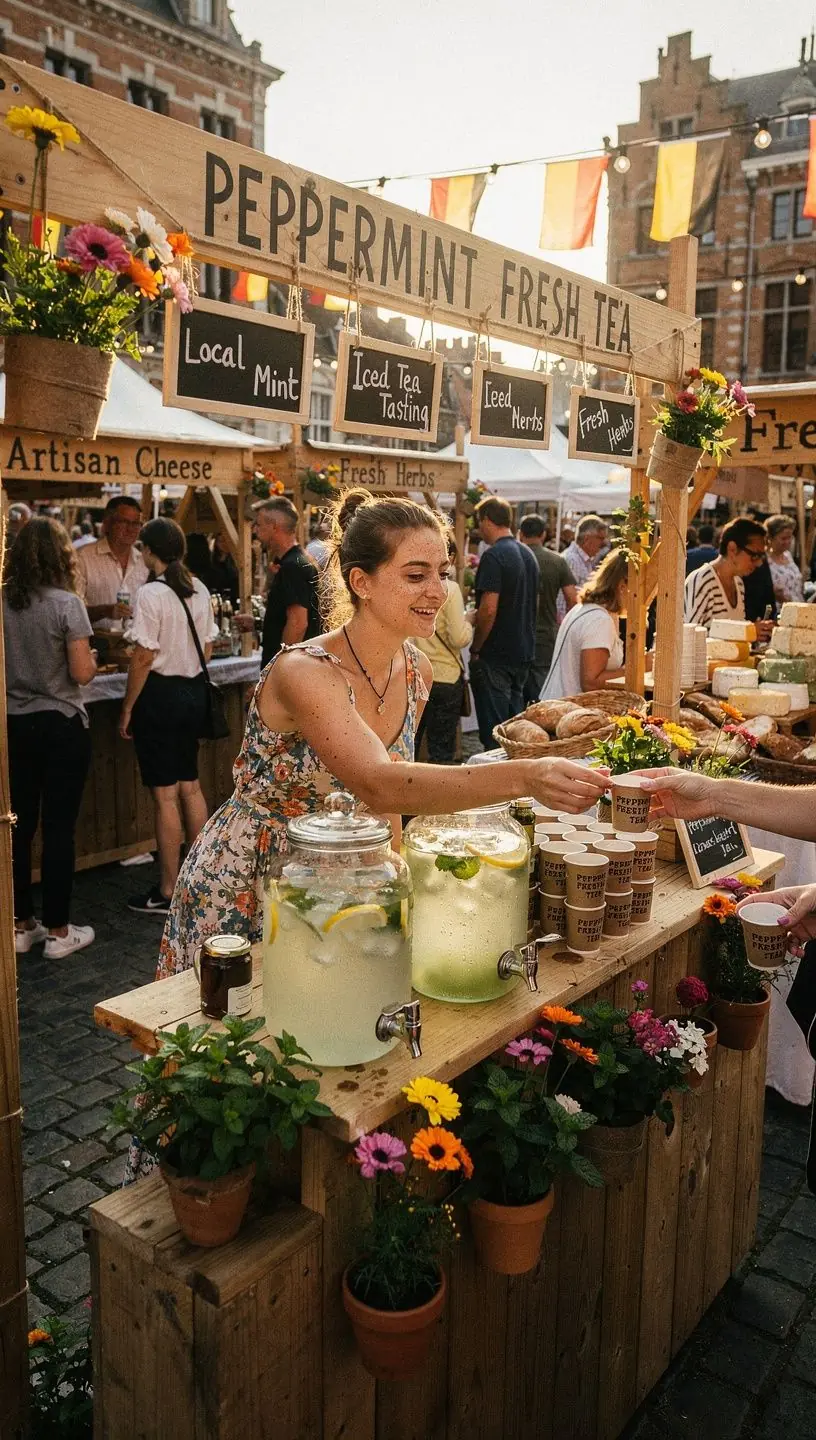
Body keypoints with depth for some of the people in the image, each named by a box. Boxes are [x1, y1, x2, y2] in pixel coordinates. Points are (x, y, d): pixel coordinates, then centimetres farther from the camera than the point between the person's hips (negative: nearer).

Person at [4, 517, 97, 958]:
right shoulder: (66, 603, -14)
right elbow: (82, 673, -14)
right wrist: (92, 658, 6)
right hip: (61, 726, -5)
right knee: (59, 827, 3)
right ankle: (58, 931, 12)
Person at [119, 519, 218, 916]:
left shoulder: (151, 594, -16)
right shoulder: (199, 590, 5)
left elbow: (143, 659, -16)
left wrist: (127, 709, -8)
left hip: (160, 694, -7)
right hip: (194, 691, 8)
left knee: (165, 795, -1)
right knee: (190, 786, 16)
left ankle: (167, 892, 8)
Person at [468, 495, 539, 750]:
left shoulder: (493, 556, -16)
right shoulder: (527, 553, 12)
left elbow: (488, 610, -22)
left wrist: (475, 649, -11)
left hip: (495, 655, -9)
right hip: (524, 653, 9)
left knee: (493, 732, -3)